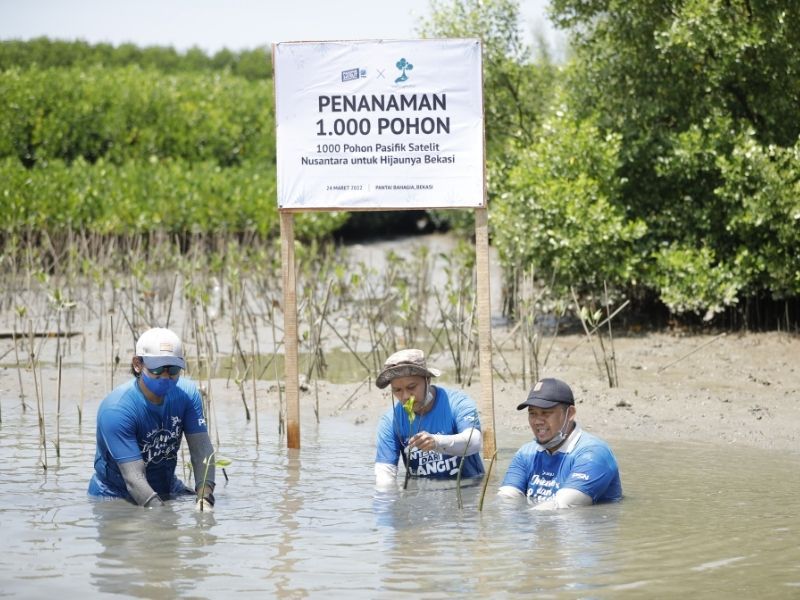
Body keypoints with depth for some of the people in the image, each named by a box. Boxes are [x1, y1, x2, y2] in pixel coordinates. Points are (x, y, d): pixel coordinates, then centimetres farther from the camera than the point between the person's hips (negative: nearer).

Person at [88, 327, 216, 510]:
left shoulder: (187, 393, -8)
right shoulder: (116, 409, -26)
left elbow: (201, 450, -15)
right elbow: (134, 478, -31)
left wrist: (204, 498, -32)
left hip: (167, 489, 4)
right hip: (115, 496, -4)